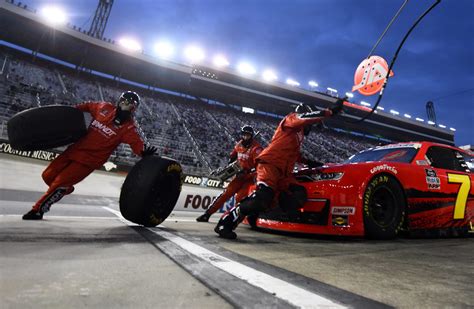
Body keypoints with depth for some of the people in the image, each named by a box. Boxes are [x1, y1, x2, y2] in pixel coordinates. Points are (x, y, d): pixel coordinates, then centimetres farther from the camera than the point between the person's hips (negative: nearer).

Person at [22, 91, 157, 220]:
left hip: (90, 159, -6)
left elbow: (138, 143, -24)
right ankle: (66, 189, 40)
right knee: (48, 176, 11)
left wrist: (144, 152, -44)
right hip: (75, 149, 6)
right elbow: (88, 105, 21)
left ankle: (38, 210, 13)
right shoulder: (104, 107, 2)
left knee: (59, 184, -9)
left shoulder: (129, 127, -12)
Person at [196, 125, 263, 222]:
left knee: (240, 197, -20)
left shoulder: (256, 148, -19)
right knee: (226, 193, -2)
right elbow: (232, 157, 21)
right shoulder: (239, 145, 3)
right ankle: (207, 214, 0)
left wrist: (247, 172, -34)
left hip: (251, 177, -5)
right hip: (241, 175, 5)